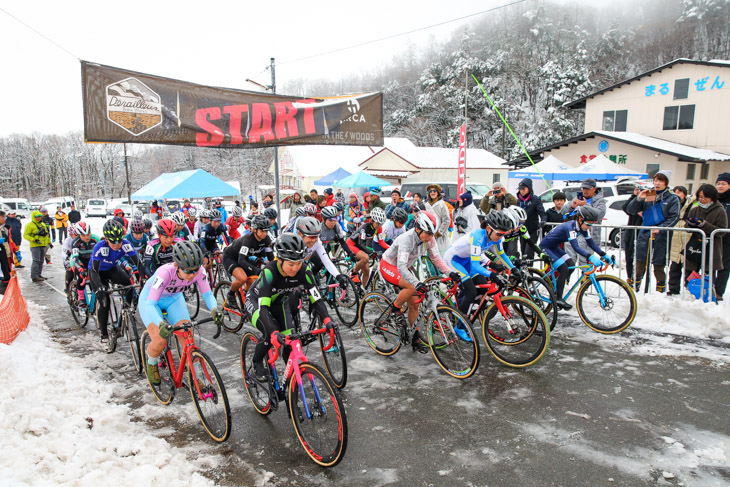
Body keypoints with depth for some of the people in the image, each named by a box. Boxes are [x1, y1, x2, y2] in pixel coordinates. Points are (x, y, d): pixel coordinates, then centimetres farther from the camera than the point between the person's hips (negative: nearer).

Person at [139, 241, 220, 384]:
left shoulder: (199, 271, -29)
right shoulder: (165, 272, -41)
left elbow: (207, 293, -24)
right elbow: (151, 303, -42)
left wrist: (214, 310, -45)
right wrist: (161, 324, -60)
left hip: (174, 299, 3)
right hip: (150, 299, -3)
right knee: (160, 342, -20)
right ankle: (151, 364, 16)